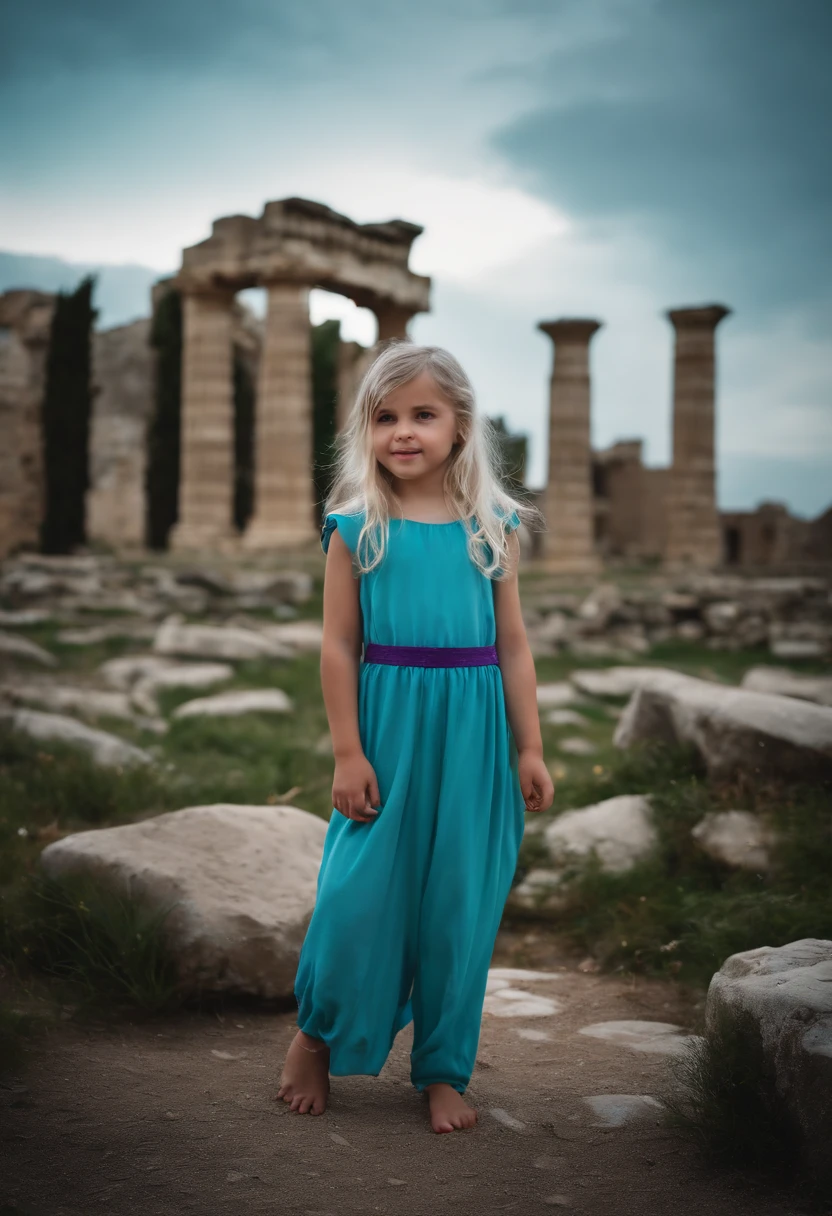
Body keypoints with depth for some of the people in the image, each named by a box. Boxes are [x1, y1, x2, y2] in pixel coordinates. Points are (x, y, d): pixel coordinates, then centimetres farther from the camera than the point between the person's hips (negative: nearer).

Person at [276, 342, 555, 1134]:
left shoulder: (493, 528, 3)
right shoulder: (356, 528, -1)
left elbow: (513, 645, 6)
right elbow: (339, 645, -2)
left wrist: (528, 750, 4)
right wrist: (347, 753, -5)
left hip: (472, 732, 2)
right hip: (388, 725, -1)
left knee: (459, 898, 8)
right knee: (360, 890, -1)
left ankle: (443, 1070, 24)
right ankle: (316, 1033, 27)